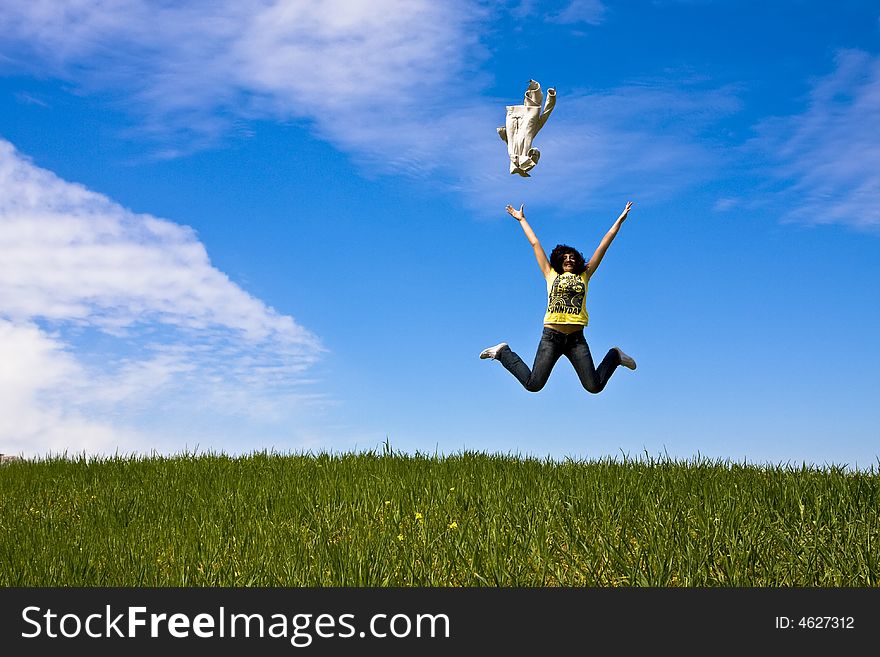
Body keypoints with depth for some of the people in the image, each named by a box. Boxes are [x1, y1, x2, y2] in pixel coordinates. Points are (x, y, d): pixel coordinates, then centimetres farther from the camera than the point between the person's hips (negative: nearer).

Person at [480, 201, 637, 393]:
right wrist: (521, 219, 28)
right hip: (551, 335, -1)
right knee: (533, 385, -6)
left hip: (576, 338, 1)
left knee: (594, 387, -5)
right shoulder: (551, 275, 15)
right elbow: (535, 244, 21)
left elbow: (603, 246, 19)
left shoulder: (584, 276, 17)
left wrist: (620, 220, 23)